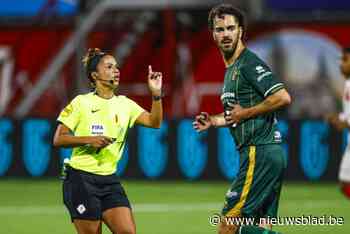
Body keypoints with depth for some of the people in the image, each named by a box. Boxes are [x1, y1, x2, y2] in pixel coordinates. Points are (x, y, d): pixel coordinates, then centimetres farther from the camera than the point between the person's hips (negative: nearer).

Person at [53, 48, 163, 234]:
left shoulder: (125, 104, 8)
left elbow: (154, 122, -4)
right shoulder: (81, 103, -4)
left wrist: (156, 94, -17)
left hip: (109, 181, 5)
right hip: (81, 179, -5)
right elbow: (58, 139, -5)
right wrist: (89, 140, -18)